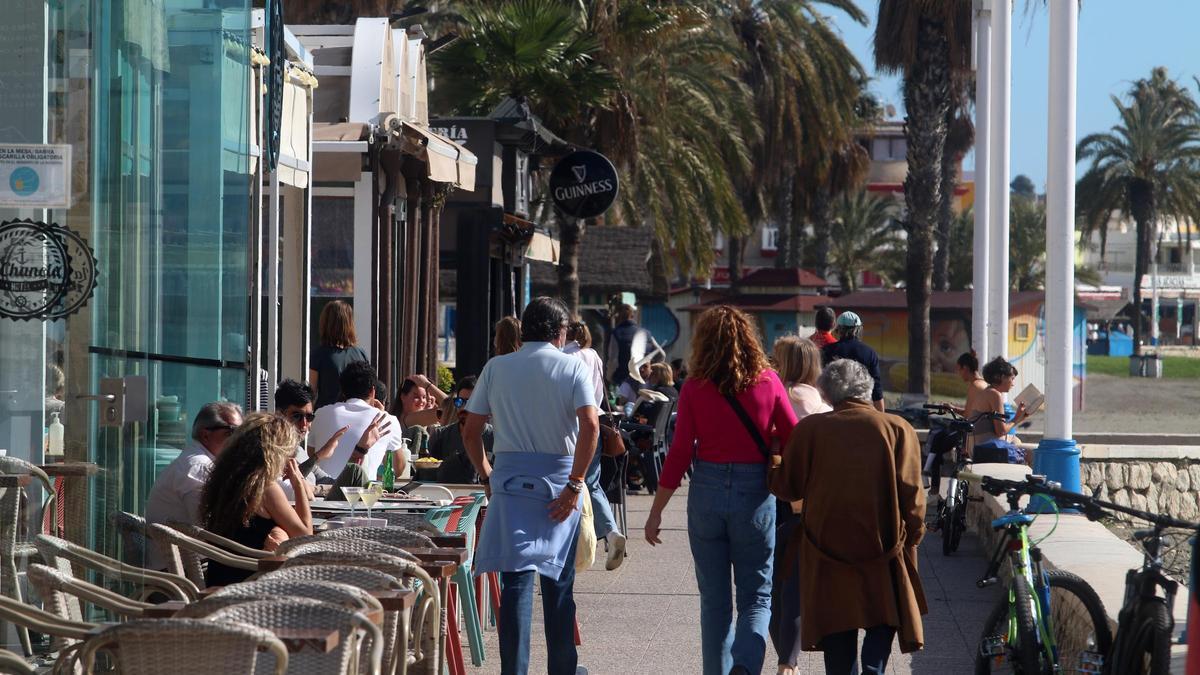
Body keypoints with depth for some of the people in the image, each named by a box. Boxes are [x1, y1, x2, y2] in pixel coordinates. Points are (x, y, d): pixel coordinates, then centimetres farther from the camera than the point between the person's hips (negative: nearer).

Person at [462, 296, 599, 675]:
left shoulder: (496, 368, 5)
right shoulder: (573, 367, -1)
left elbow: (470, 431, 2)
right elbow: (590, 426, -14)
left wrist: (486, 475, 15)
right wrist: (574, 484, -11)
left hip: (509, 478, 1)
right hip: (559, 480, -1)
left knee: (515, 580, 0)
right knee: (558, 580, 11)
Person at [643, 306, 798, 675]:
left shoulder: (695, 388, -4)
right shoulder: (768, 382, -4)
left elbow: (679, 453, -4)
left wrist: (656, 512, 3)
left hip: (707, 492, 1)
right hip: (755, 493, -1)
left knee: (714, 599, 14)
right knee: (756, 598, 6)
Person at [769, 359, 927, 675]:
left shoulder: (808, 429, -2)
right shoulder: (897, 429, -4)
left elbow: (785, 488, 4)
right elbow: (911, 494, -5)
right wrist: (913, 536, 8)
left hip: (827, 544, 1)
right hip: (883, 543, -1)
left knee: (837, 622, 14)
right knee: (883, 618, 13)